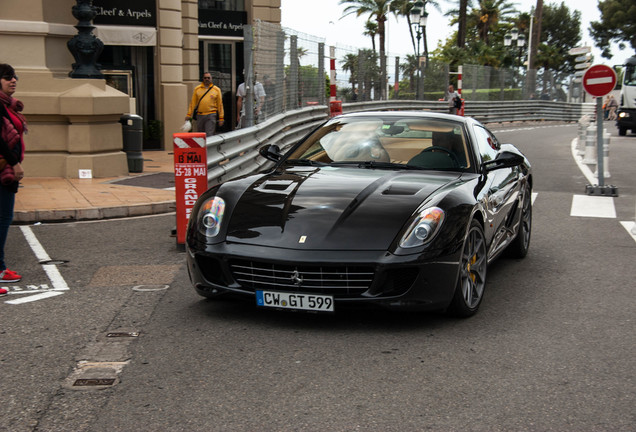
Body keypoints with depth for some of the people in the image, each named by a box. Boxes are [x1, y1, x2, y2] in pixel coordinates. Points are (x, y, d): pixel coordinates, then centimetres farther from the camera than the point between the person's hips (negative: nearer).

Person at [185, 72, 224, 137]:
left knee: (209, 136, -10)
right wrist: (189, 114, 4)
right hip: (200, 116, 3)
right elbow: (192, 102, 10)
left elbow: (220, 104, 6)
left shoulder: (217, 90, 5)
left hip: (211, 116, -3)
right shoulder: (197, 89, 9)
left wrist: (221, 118, 2)